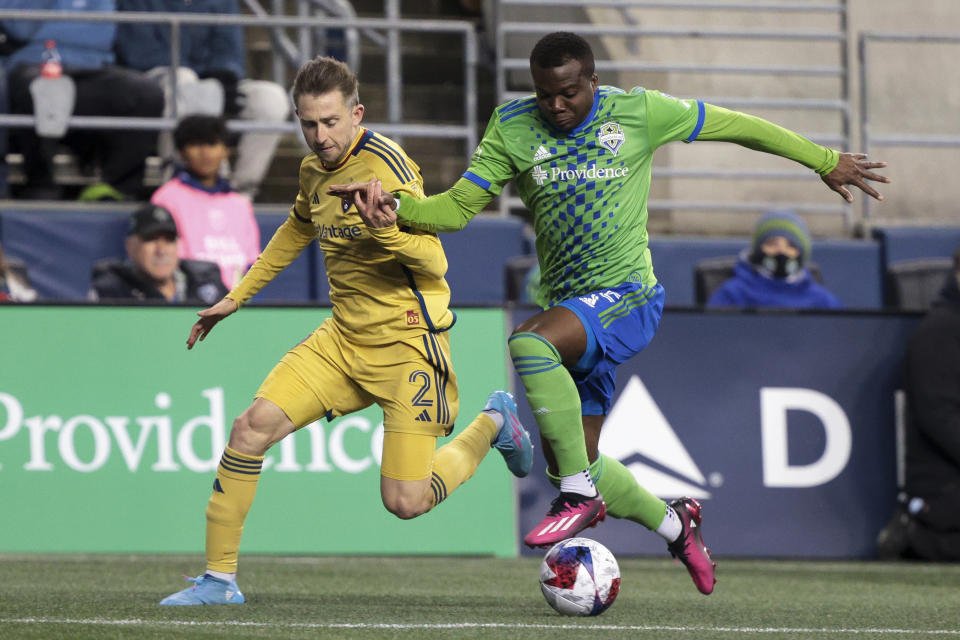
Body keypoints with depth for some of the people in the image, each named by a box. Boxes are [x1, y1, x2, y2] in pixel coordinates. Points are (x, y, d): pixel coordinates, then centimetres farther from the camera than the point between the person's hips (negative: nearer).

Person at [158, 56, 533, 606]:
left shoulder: (385, 164, -17)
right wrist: (236, 298, 31)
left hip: (407, 340, -7)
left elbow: (433, 263, -21)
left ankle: (492, 424, 19)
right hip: (345, 337, 7)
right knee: (253, 426, -11)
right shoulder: (315, 170, 6)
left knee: (405, 502, -10)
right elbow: (297, 232, 29)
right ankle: (220, 578, -2)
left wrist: (386, 228, -40)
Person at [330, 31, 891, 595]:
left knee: (529, 342, -34)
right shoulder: (513, 129, 2)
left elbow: (735, 126, 5)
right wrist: (395, 206, -20)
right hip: (572, 313, 6)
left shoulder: (638, 112, -5)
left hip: (628, 296, -6)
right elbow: (456, 208, 1)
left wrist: (826, 162, 12)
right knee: (570, 462, 6)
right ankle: (674, 525, 32)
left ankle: (580, 496, -24)